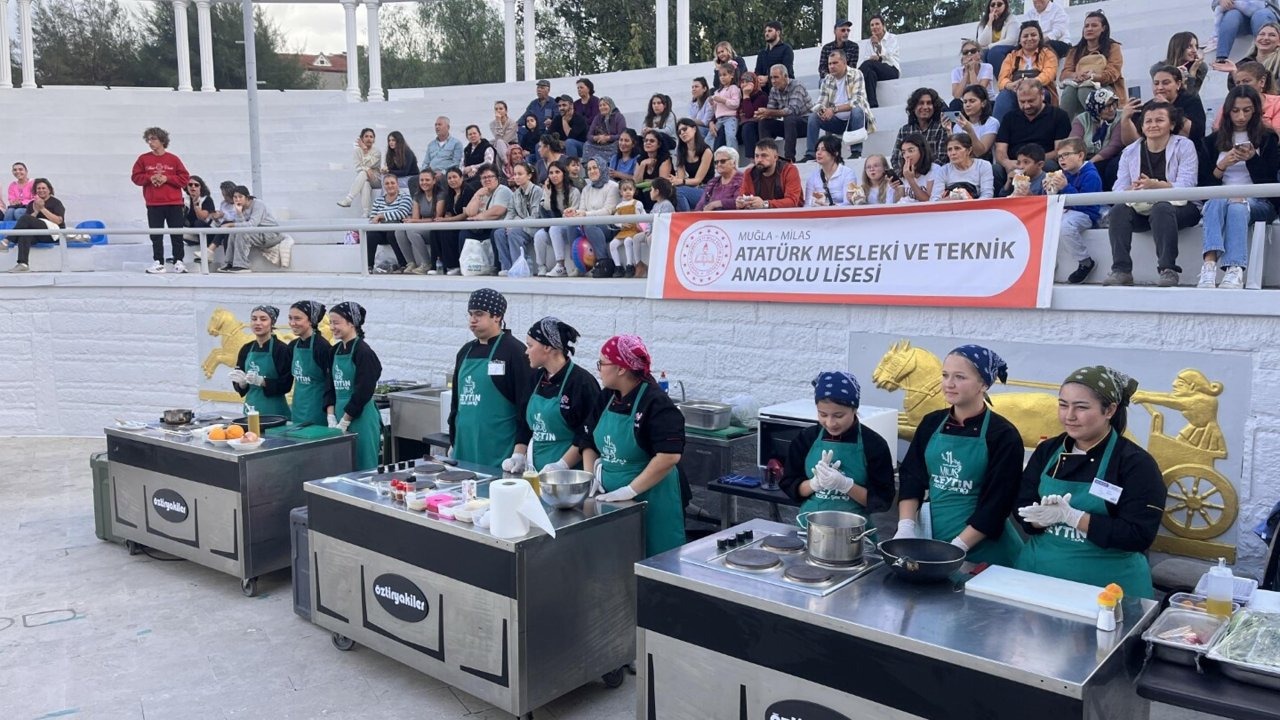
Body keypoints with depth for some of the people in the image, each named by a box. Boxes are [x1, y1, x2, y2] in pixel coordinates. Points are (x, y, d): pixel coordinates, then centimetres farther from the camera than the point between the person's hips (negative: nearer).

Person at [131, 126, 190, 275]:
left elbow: (185, 178, -1)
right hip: (153, 204, 1)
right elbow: (136, 177, 6)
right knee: (156, 235, 2)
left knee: (176, 234, 2)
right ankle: (158, 262, 7)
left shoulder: (173, 159, 2)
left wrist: (167, 178, -12)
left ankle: (178, 261, 9)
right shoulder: (143, 159, 6)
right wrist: (150, 178, -11)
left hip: (174, 203, -1)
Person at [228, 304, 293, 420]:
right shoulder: (246, 349, 7)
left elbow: (286, 385, -11)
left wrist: (261, 381, -22)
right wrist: (242, 382, -10)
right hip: (251, 409, 5)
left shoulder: (281, 349, -8)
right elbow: (241, 388, 10)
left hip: (274, 410, -4)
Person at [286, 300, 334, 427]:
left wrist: (331, 416, -25)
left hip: (317, 408, -7)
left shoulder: (322, 346, -15)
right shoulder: (293, 346, 7)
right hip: (298, 407, 7)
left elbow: (331, 384, -18)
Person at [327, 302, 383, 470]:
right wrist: (331, 419, 2)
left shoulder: (363, 352, -12)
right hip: (340, 415, 7)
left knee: (362, 468, -1)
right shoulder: (336, 351, 10)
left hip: (361, 418, -7)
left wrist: (344, 423, -13)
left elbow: (363, 393, -16)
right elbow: (332, 388, 13)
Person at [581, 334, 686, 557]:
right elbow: (591, 444, 14)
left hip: (650, 501, -7)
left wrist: (630, 490, -22)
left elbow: (669, 456, -25)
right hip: (610, 499, 7)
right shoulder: (606, 398, 6)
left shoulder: (655, 403, -16)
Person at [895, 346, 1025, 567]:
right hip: (931, 542, 4)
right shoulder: (931, 423, 3)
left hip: (983, 550, -4)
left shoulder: (1003, 436, -10)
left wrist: (956, 549, -17)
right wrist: (905, 527, -8)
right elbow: (911, 479, 5)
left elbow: (996, 504, -12)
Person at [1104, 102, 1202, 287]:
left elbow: (1185, 186, -15)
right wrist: (1132, 190, -27)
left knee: (1160, 208, -36)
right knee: (1118, 210, -26)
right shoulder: (1130, 152, 10)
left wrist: (1155, 185, -32)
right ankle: (1121, 270, -31)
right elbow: (1119, 190, -2)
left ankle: (1168, 269, -36)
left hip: (1178, 207, -3)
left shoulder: (1184, 146, 0)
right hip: (1141, 209, 3)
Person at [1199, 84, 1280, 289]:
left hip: (1258, 201, -1)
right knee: (1217, 201, -37)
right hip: (1220, 198, 1)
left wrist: (1253, 159, -12)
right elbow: (1205, 183, 9)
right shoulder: (1214, 140, 16)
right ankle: (1209, 266, -57)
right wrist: (1223, 165, -9)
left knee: (1238, 207, -37)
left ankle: (1235, 272, -57)